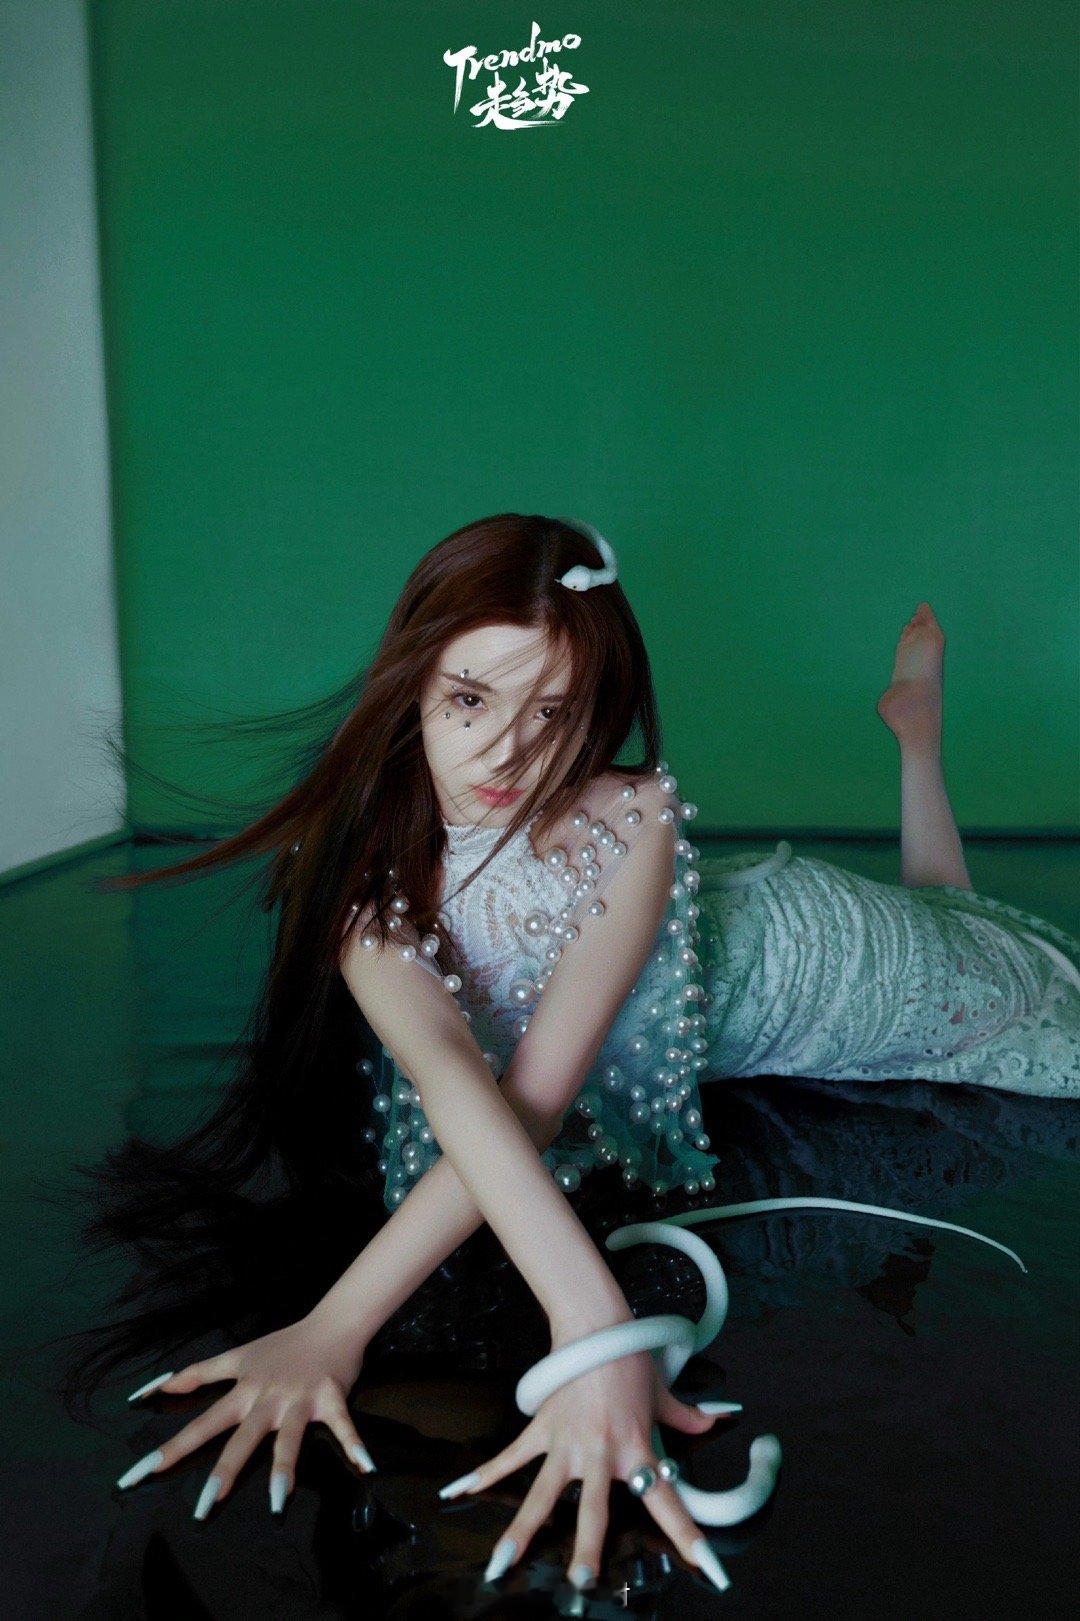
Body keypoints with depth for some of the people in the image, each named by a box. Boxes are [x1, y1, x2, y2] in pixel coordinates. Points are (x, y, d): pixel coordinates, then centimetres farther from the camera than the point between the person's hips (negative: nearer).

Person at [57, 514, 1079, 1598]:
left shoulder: (630, 821, -41)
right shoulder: (365, 865, -33)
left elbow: (539, 1089, -48)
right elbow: (447, 1069, -50)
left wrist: (338, 1323, -60)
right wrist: (588, 1314, -67)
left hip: (795, 955, -2)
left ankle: (913, 723, 45)